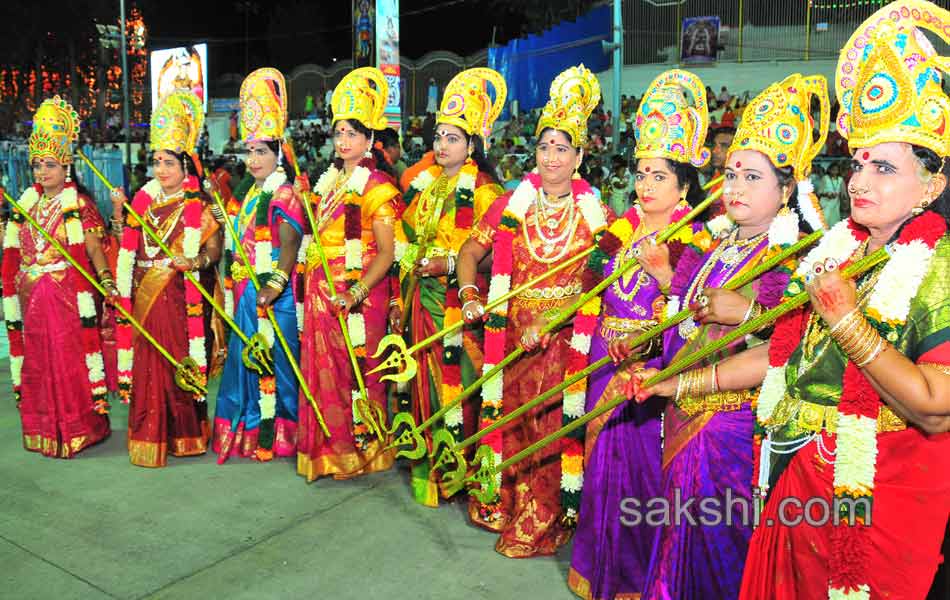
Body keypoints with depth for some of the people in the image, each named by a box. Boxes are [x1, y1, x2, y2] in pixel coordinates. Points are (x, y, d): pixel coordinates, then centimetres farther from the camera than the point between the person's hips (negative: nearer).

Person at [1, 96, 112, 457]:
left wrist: (105, 277, -26)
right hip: (31, 297, 6)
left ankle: (78, 429, 8)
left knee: (71, 359, -3)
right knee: (37, 362, 10)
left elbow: (94, 248, -12)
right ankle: (42, 429, 22)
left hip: (68, 294, -5)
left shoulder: (79, 204, -3)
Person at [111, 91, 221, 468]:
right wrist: (119, 211, 4)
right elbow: (127, 245, 16)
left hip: (178, 295, -5)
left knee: (178, 362, -1)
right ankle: (148, 436, 21)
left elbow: (214, 248, -8)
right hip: (143, 294, 5)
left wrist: (195, 261, -26)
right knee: (146, 363, 8)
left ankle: (183, 435, 14)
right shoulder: (145, 199, 11)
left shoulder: (197, 206, -4)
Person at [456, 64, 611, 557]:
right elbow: (470, 252, 5)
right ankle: (502, 503, 33)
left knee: (552, 423, 3)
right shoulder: (512, 205, 2)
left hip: (566, 337, -2)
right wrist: (471, 295, -14)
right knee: (510, 418, 11)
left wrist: (554, 322, -14)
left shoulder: (594, 213, -3)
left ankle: (542, 523, 22)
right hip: (513, 330, 2)